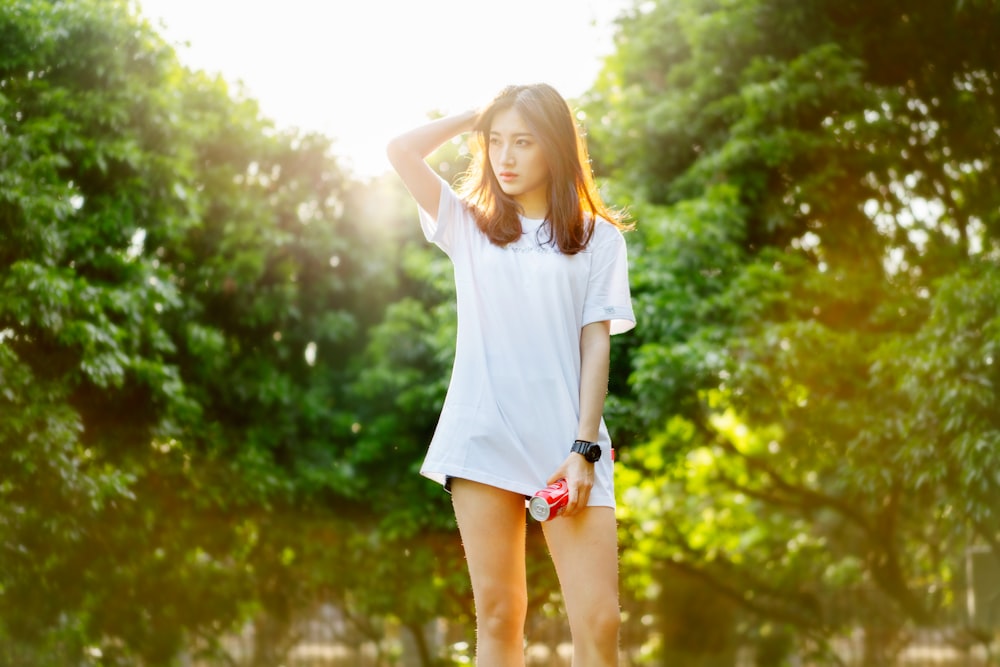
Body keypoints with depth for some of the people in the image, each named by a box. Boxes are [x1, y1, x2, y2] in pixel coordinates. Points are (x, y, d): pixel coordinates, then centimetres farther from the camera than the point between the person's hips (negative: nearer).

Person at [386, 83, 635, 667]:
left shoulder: (598, 238, 9)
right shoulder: (470, 226, 13)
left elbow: (596, 344, 2)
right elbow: (402, 150, 1)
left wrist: (584, 449, -6)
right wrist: (478, 117, 10)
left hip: (566, 445, -1)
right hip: (483, 439, 1)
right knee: (498, 614, 1)